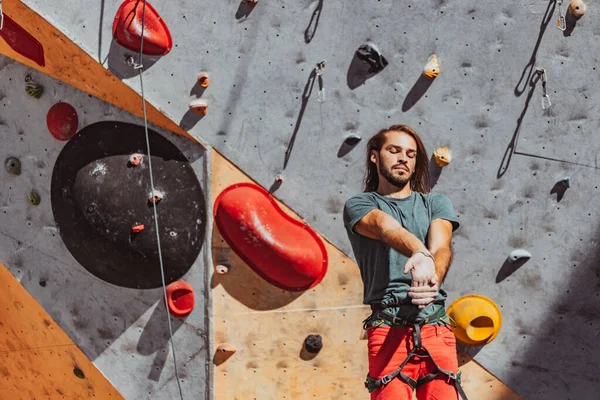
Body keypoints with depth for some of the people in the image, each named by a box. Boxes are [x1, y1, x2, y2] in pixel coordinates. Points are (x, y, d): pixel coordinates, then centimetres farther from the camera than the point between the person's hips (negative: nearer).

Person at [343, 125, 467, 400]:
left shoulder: (436, 203, 18)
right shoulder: (359, 205, 9)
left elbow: (442, 247, -3)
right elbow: (388, 229, -14)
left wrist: (433, 281, -26)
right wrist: (420, 254, -36)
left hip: (437, 327, 2)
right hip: (388, 328, -2)